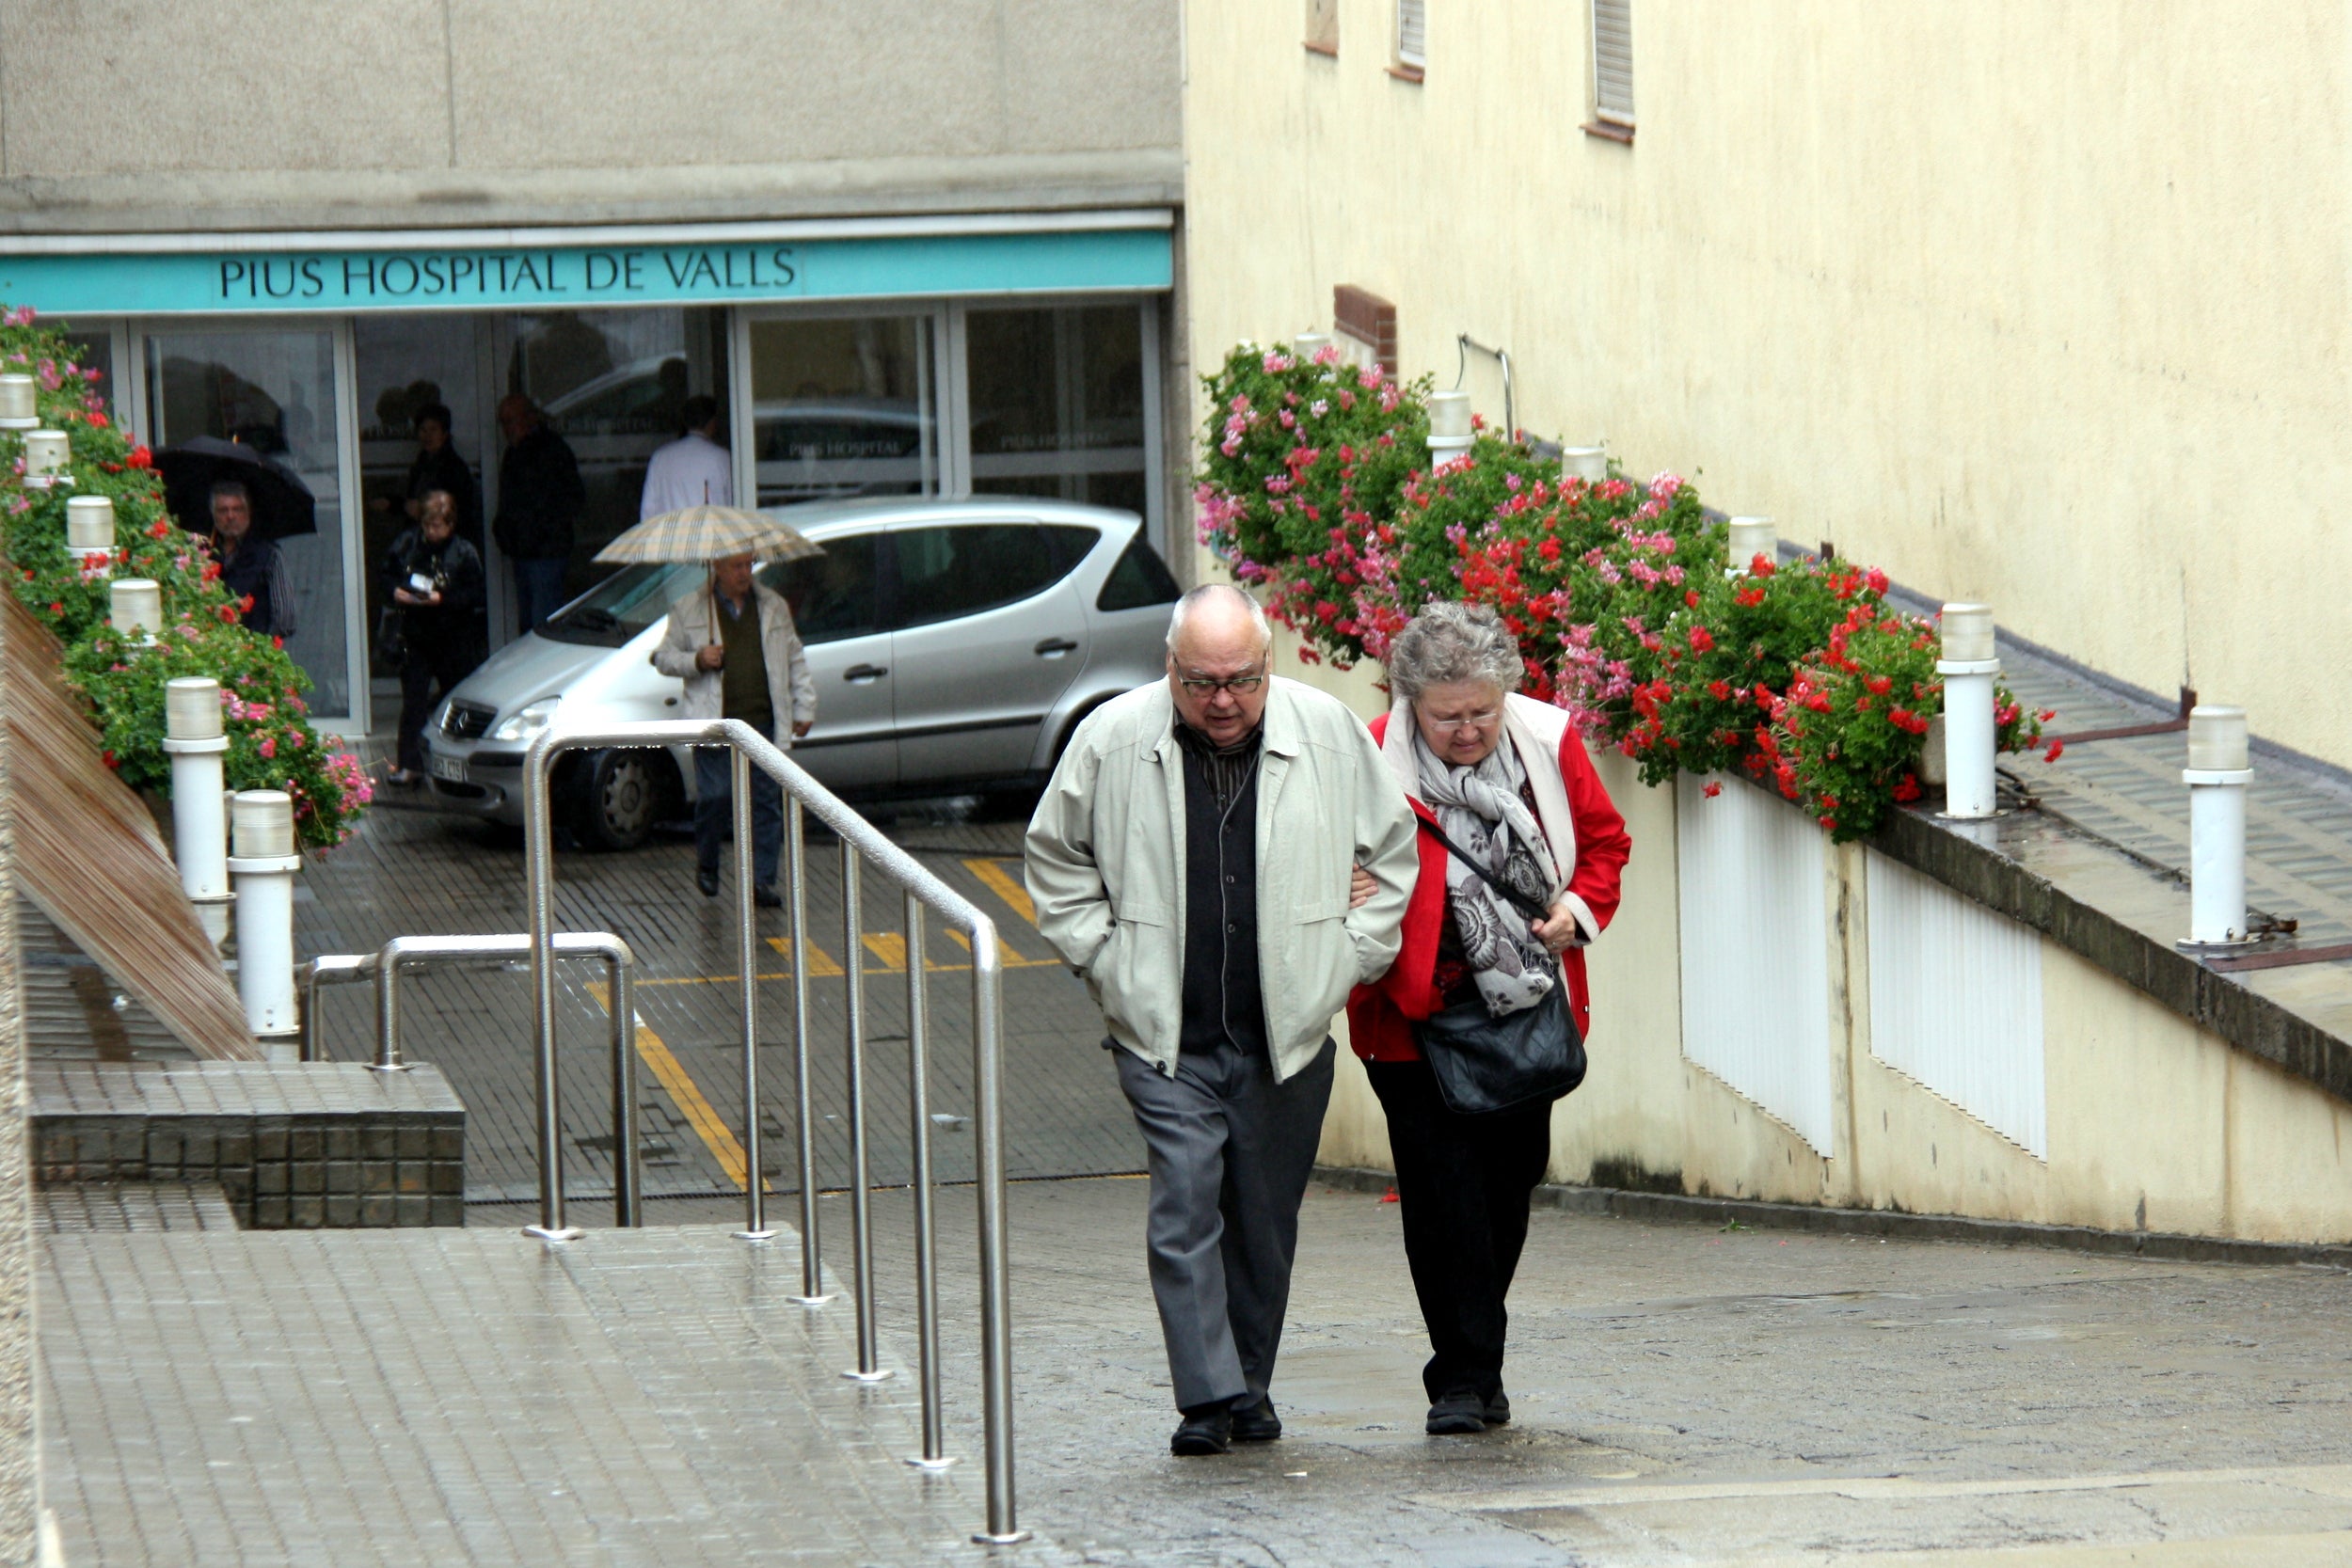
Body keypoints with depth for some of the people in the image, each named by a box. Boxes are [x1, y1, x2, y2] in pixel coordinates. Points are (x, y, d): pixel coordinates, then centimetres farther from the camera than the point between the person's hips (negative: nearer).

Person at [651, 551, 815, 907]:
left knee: (767, 801, -2)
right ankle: (706, 864, 17)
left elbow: (795, 661, 19)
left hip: (765, 723, 3)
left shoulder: (774, 607, 14)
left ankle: (762, 880, 3)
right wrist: (696, 661, -10)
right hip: (716, 726, -3)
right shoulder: (689, 610, 5)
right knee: (716, 796, -8)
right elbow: (665, 658, 9)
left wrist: (804, 708, 12)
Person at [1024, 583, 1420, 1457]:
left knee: (1266, 1221, 9)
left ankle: (1250, 1386, 22)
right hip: (1164, 1034, -1)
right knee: (1185, 1206, -12)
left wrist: (1349, 957, 8)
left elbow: (1391, 851, 13)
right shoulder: (1113, 740, -4)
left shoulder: (1330, 735, -1)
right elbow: (1055, 856, 11)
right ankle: (1209, 1396, -11)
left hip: (1288, 1034, 2)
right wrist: (1102, 958, 3)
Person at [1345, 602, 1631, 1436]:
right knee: (1443, 1194, -9)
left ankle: (1477, 1365, 26)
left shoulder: (1548, 743, -3)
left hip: (1526, 1011, 4)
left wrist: (1581, 906, -6)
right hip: (1417, 1018, -4)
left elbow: (1603, 837, 12)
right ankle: (1463, 1375, -3)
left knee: (1511, 1181, 11)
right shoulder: (1374, 764, -15)